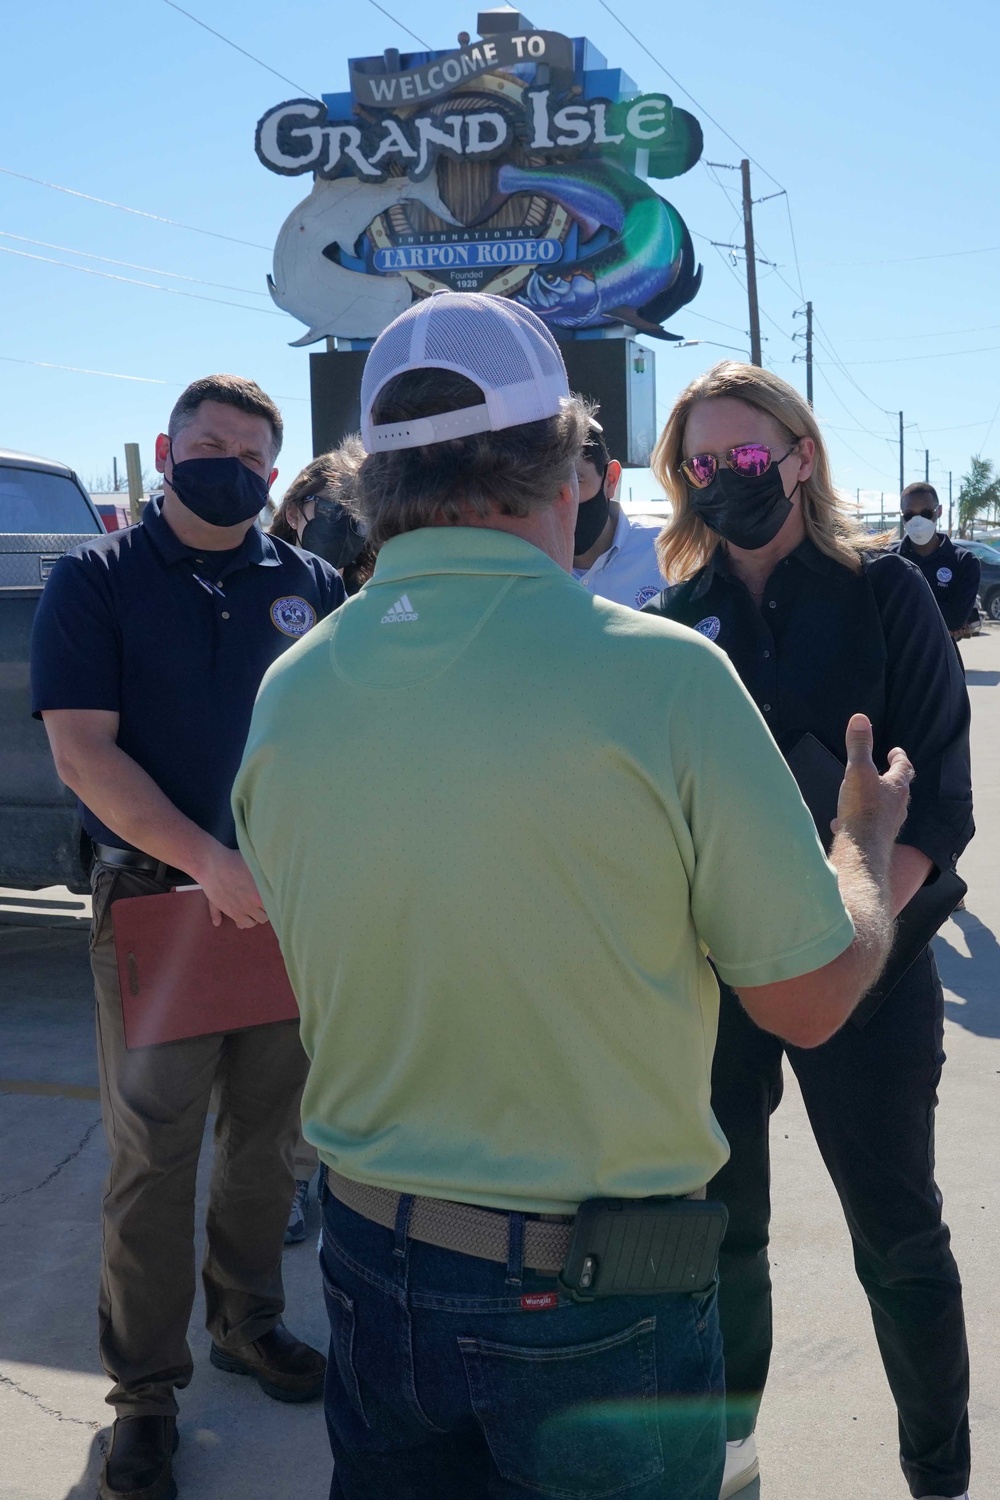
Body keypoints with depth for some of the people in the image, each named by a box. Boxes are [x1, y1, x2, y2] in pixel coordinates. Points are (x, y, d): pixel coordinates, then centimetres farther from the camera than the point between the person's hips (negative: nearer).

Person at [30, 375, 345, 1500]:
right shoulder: (97, 581, -2)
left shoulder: (309, 584, 7)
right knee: (152, 1156, 2)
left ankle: (247, 1322, 35)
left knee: (268, 1134, 15)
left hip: (290, 901, 4)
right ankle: (143, 1392, 16)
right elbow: (82, 752, -10)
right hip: (156, 903, -3)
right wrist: (213, 863, -19)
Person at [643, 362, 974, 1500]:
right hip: (710, 969, 3)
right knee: (720, 1220, 14)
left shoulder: (882, 592, -3)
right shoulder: (679, 617, 5)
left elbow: (939, 797, -8)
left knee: (898, 1236, 7)